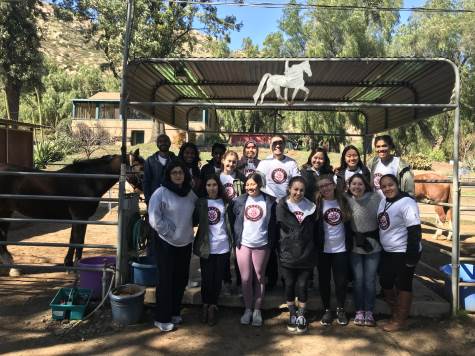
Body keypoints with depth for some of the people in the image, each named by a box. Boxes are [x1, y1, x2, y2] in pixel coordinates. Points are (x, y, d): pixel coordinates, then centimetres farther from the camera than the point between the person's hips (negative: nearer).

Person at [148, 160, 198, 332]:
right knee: (166, 280, 2)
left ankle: (174, 312, 32)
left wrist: (187, 230, 6)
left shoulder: (191, 193, 4)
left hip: (186, 242, 6)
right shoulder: (161, 193, -13)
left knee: (181, 279, 14)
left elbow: (195, 214, 16)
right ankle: (162, 318, 16)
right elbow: (154, 218, -16)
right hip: (166, 243, -5)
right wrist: (169, 231, -13)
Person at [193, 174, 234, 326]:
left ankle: (213, 306, 22)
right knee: (206, 278, 4)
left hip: (222, 246, 0)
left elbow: (231, 222, 6)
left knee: (218, 278, 7)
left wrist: (232, 241, 1)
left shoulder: (225, 202, 3)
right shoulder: (200, 203, 3)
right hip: (206, 246, 0)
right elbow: (194, 221, 1)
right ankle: (206, 305, 23)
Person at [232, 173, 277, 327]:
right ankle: (248, 309, 22)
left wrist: (271, 243, -4)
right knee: (245, 279, 5)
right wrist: (235, 240, 3)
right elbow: (234, 220, 7)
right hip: (243, 244, 1)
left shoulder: (269, 201, -4)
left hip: (261, 245, -1)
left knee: (259, 278, 10)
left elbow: (273, 223, 0)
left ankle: (257, 310, 23)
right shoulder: (239, 201, -1)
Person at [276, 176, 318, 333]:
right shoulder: (281, 207, -4)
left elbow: (315, 232, 7)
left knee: (302, 285, 7)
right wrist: (278, 250, -4)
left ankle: (301, 315, 26)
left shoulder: (311, 207, 1)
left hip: (306, 255, 1)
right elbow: (276, 230, -2)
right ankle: (292, 314, 30)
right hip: (287, 254, -1)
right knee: (289, 285, 12)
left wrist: (315, 252, 4)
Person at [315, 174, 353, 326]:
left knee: (341, 281, 7)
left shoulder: (343, 201, 2)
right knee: (324, 280, 9)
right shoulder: (317, 204, -5)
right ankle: (327, 310, 25)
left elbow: (348, 224, 9)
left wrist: (349, 244, 6)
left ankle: (341, 310, 26)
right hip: (323, 249, -1)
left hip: (341, 249, 2)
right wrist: (315, 245, -11)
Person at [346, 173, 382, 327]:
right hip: (354, 246, 0)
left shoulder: (375, 198, -10)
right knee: (358, 279, 7)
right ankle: (359, 311, 22)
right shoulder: (347, 200, -7)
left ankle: (369, 311, 21)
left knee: (370, 279, 7)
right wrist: (356, 237, -4)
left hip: (373, 245, 0)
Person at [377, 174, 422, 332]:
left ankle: (400, 320, 18)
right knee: (385, 282, 14)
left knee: (403, 285, 5)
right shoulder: (383, 202, 6)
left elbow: (415, 231, -21)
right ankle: (395, 312, 34)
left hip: (404, 253, -8)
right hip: (387, 252, 8)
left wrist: (412, 255, -23)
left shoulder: (406, 203, -19)